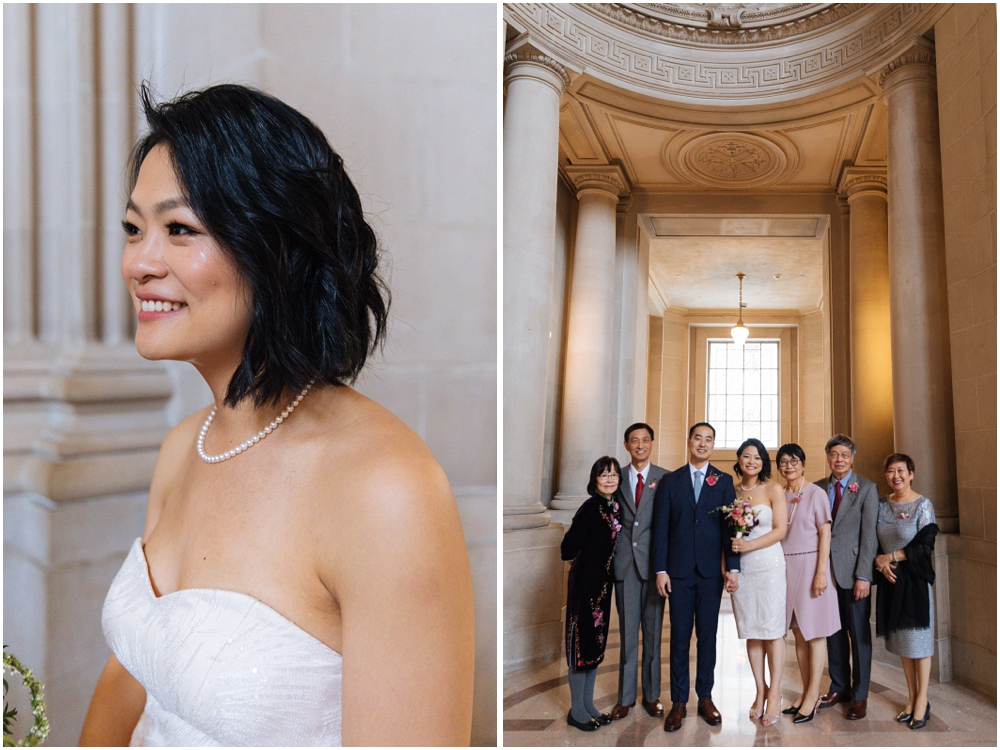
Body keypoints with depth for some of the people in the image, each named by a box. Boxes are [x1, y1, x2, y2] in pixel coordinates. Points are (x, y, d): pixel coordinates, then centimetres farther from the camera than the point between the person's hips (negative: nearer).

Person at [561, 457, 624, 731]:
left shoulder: (615, 507, 6)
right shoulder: (591, 508, -18)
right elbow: (568, 549, -21)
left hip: (604, 582, 8)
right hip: (586, 581, -8)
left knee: (597, 641, 15)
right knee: (582, 641, 2)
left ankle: (588, 705, 29)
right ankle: (577, 710, 16)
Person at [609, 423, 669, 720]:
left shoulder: (666, 478, 2)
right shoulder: (617, 478, 8)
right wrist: (610, 557, 1)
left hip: (654, 562, -1)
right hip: (624, 562, 2)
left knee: (653, 632, 8)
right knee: (627, 632, 8)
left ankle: (651, 695, 21)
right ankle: (625, 697, 19)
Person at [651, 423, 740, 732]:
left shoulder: (724, 481, 5)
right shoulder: (670, 481, 5)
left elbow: (730, 526, 1)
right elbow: (660, 529, 2)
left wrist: (733, 568, -7)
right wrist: (660, 570, -4)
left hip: (711, 571, 0)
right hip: (679, 571, 0)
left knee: (708, 636, 9)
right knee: (680, 637, 5)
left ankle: (705, 698, 21)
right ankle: (679, 702, 13)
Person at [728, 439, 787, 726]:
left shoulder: (773, 489, -1)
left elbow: (780, 530, -6)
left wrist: (749, 545, -16)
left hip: (768, 565, -3)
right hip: (741, 568, 3)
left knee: (773, 630, 0)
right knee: (750, 632, 7)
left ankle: (774, 695, 7)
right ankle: (760, 691, 18)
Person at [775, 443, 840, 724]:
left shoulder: (815, 493, -4)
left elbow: (825, 534, -7)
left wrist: (821, 572, -14)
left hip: (809, 564, -5)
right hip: (784, 566, 5)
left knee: (814, 632, 2)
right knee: (798, 633, 10)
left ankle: (813, 695, 9)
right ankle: (806, 692, 18)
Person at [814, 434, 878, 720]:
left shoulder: (867, 488, -4)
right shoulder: (817, 488, 7)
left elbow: (868, 534, -8)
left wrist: (863, 576, -13)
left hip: (853, 572, -3)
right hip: (825, 570, 4)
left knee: (859, 634, 6)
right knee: (833, 632, 12)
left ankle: (859, 696, 17)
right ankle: (839, 687, 25)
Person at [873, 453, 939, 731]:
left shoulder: (923, 505, -8)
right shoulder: (882, 505, 6)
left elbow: (926, 547, -12)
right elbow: (874, 541, 8)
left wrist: (891, 556, -13)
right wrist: (880, 562, -9)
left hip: (915, 579, -4)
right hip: (890, 578, 5)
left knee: (918, 638, 3)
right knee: (900, 638, 11)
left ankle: (922, 700, 14)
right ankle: (911, 698, 23)